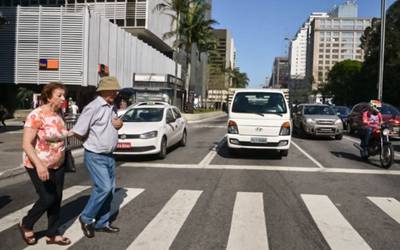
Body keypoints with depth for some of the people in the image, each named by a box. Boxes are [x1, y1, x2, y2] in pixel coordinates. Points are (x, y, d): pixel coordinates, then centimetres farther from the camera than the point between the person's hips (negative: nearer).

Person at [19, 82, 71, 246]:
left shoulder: (58, 114, 4)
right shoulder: (36, 116, -19)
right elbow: (26, 144, -23)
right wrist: (39, 165, -34)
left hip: (57, 165, 7)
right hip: (38, 166, -7)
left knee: (57, 199, 8)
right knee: (48, 199, -6)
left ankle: (52, 235, 22)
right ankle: (26, 224, 22)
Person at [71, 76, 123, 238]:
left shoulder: (111, 108, 9)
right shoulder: (93, 107, -17)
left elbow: (116, 124, 24)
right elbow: (78, 132, -21)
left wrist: (119, 124, -1)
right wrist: (93, 140, -3)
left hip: (109, 156, 8)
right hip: (95, 156, -8)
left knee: (109, 190, 10)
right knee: (103, 188, -14)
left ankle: (102, 223, 23)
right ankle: (86, 218, 7)